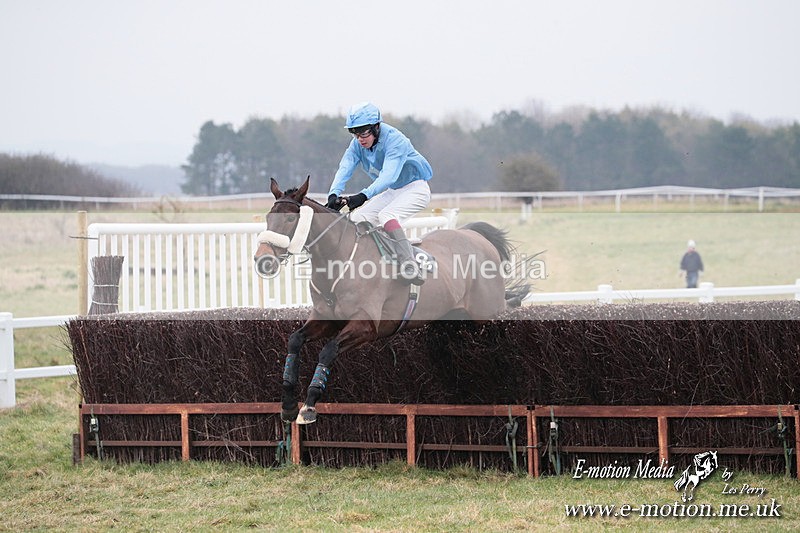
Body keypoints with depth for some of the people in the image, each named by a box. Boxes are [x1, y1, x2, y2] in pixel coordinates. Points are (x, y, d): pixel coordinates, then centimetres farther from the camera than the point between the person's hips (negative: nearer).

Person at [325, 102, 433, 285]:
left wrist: (364, 195, -54)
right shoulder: (358, 144, -7)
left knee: (385, 215, -33)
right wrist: (334, 194, -40)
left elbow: (389, 174, -41)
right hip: (391, 192, 8)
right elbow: (344, 169, -20)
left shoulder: (394, 139, -28)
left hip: (416, 189, -8)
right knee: (356, 219, -4)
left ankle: (409, 265, -45)